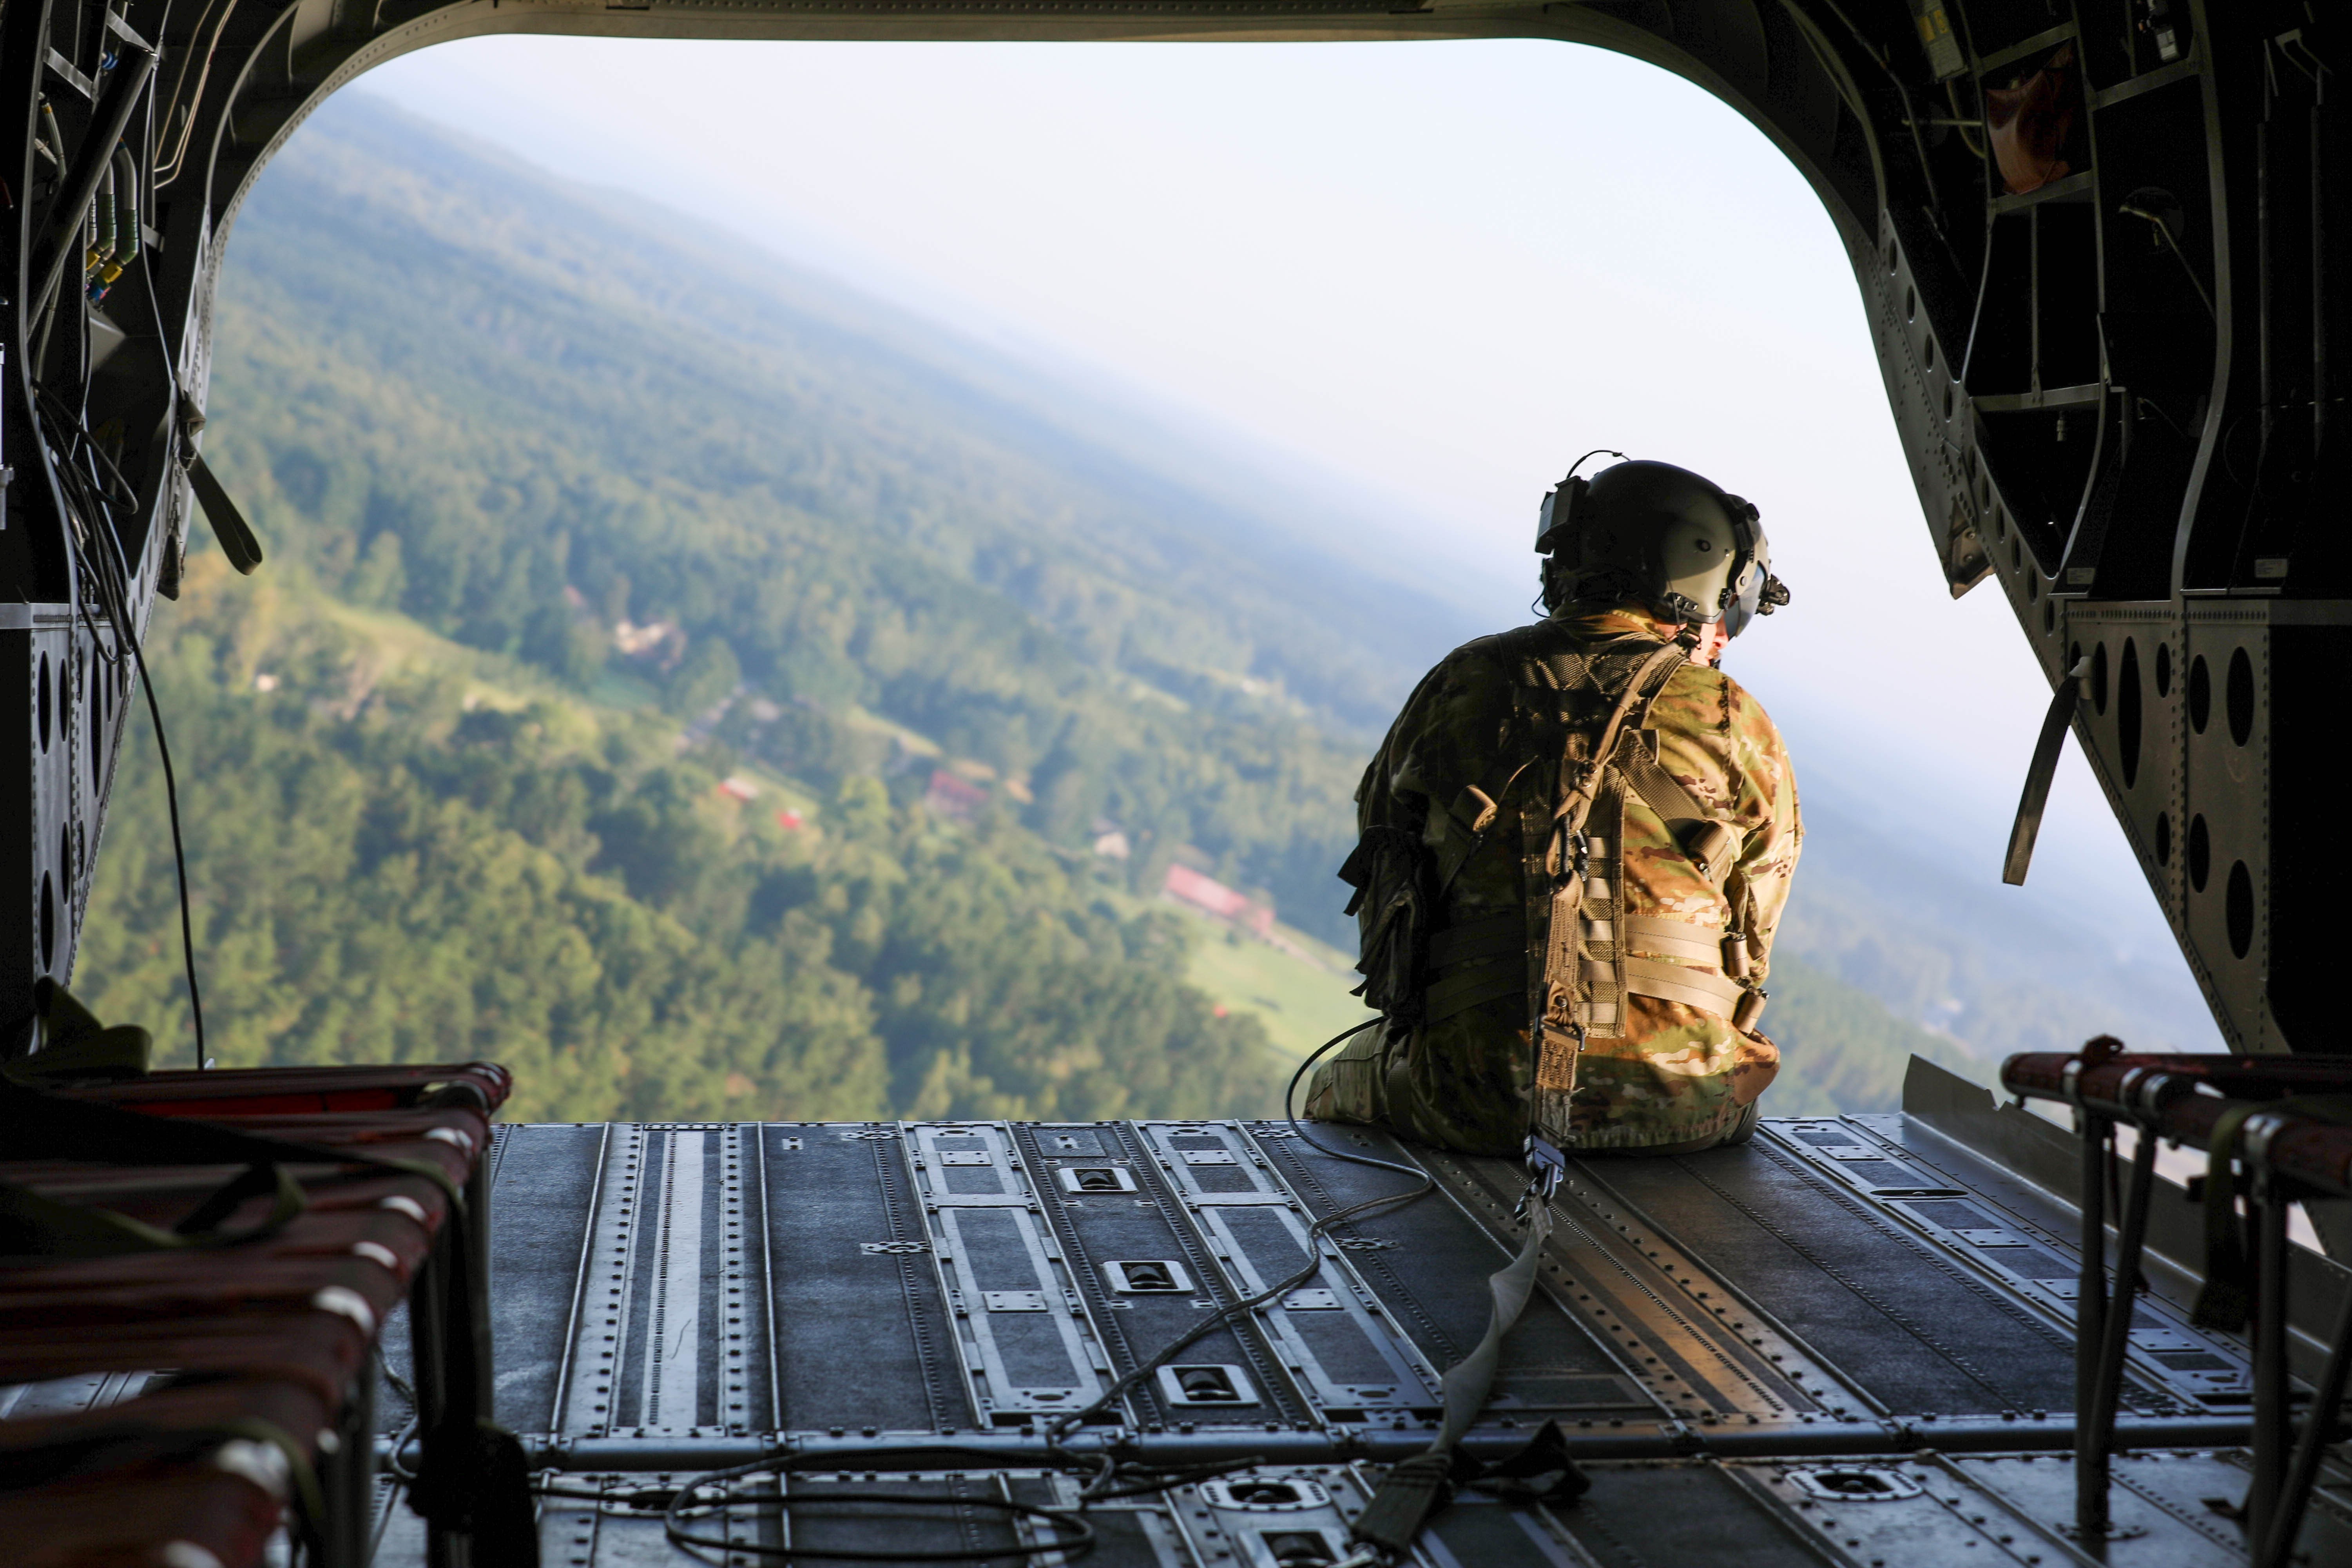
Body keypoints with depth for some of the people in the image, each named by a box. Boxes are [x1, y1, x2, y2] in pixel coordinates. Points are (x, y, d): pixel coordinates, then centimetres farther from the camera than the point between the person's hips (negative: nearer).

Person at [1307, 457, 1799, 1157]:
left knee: (1342, 1085, 31)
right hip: (1682, 1107, 0)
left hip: (1475, 1097, 0)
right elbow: (1751, 941, 12)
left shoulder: (1458, 686, 6)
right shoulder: (1737, 725, 2)